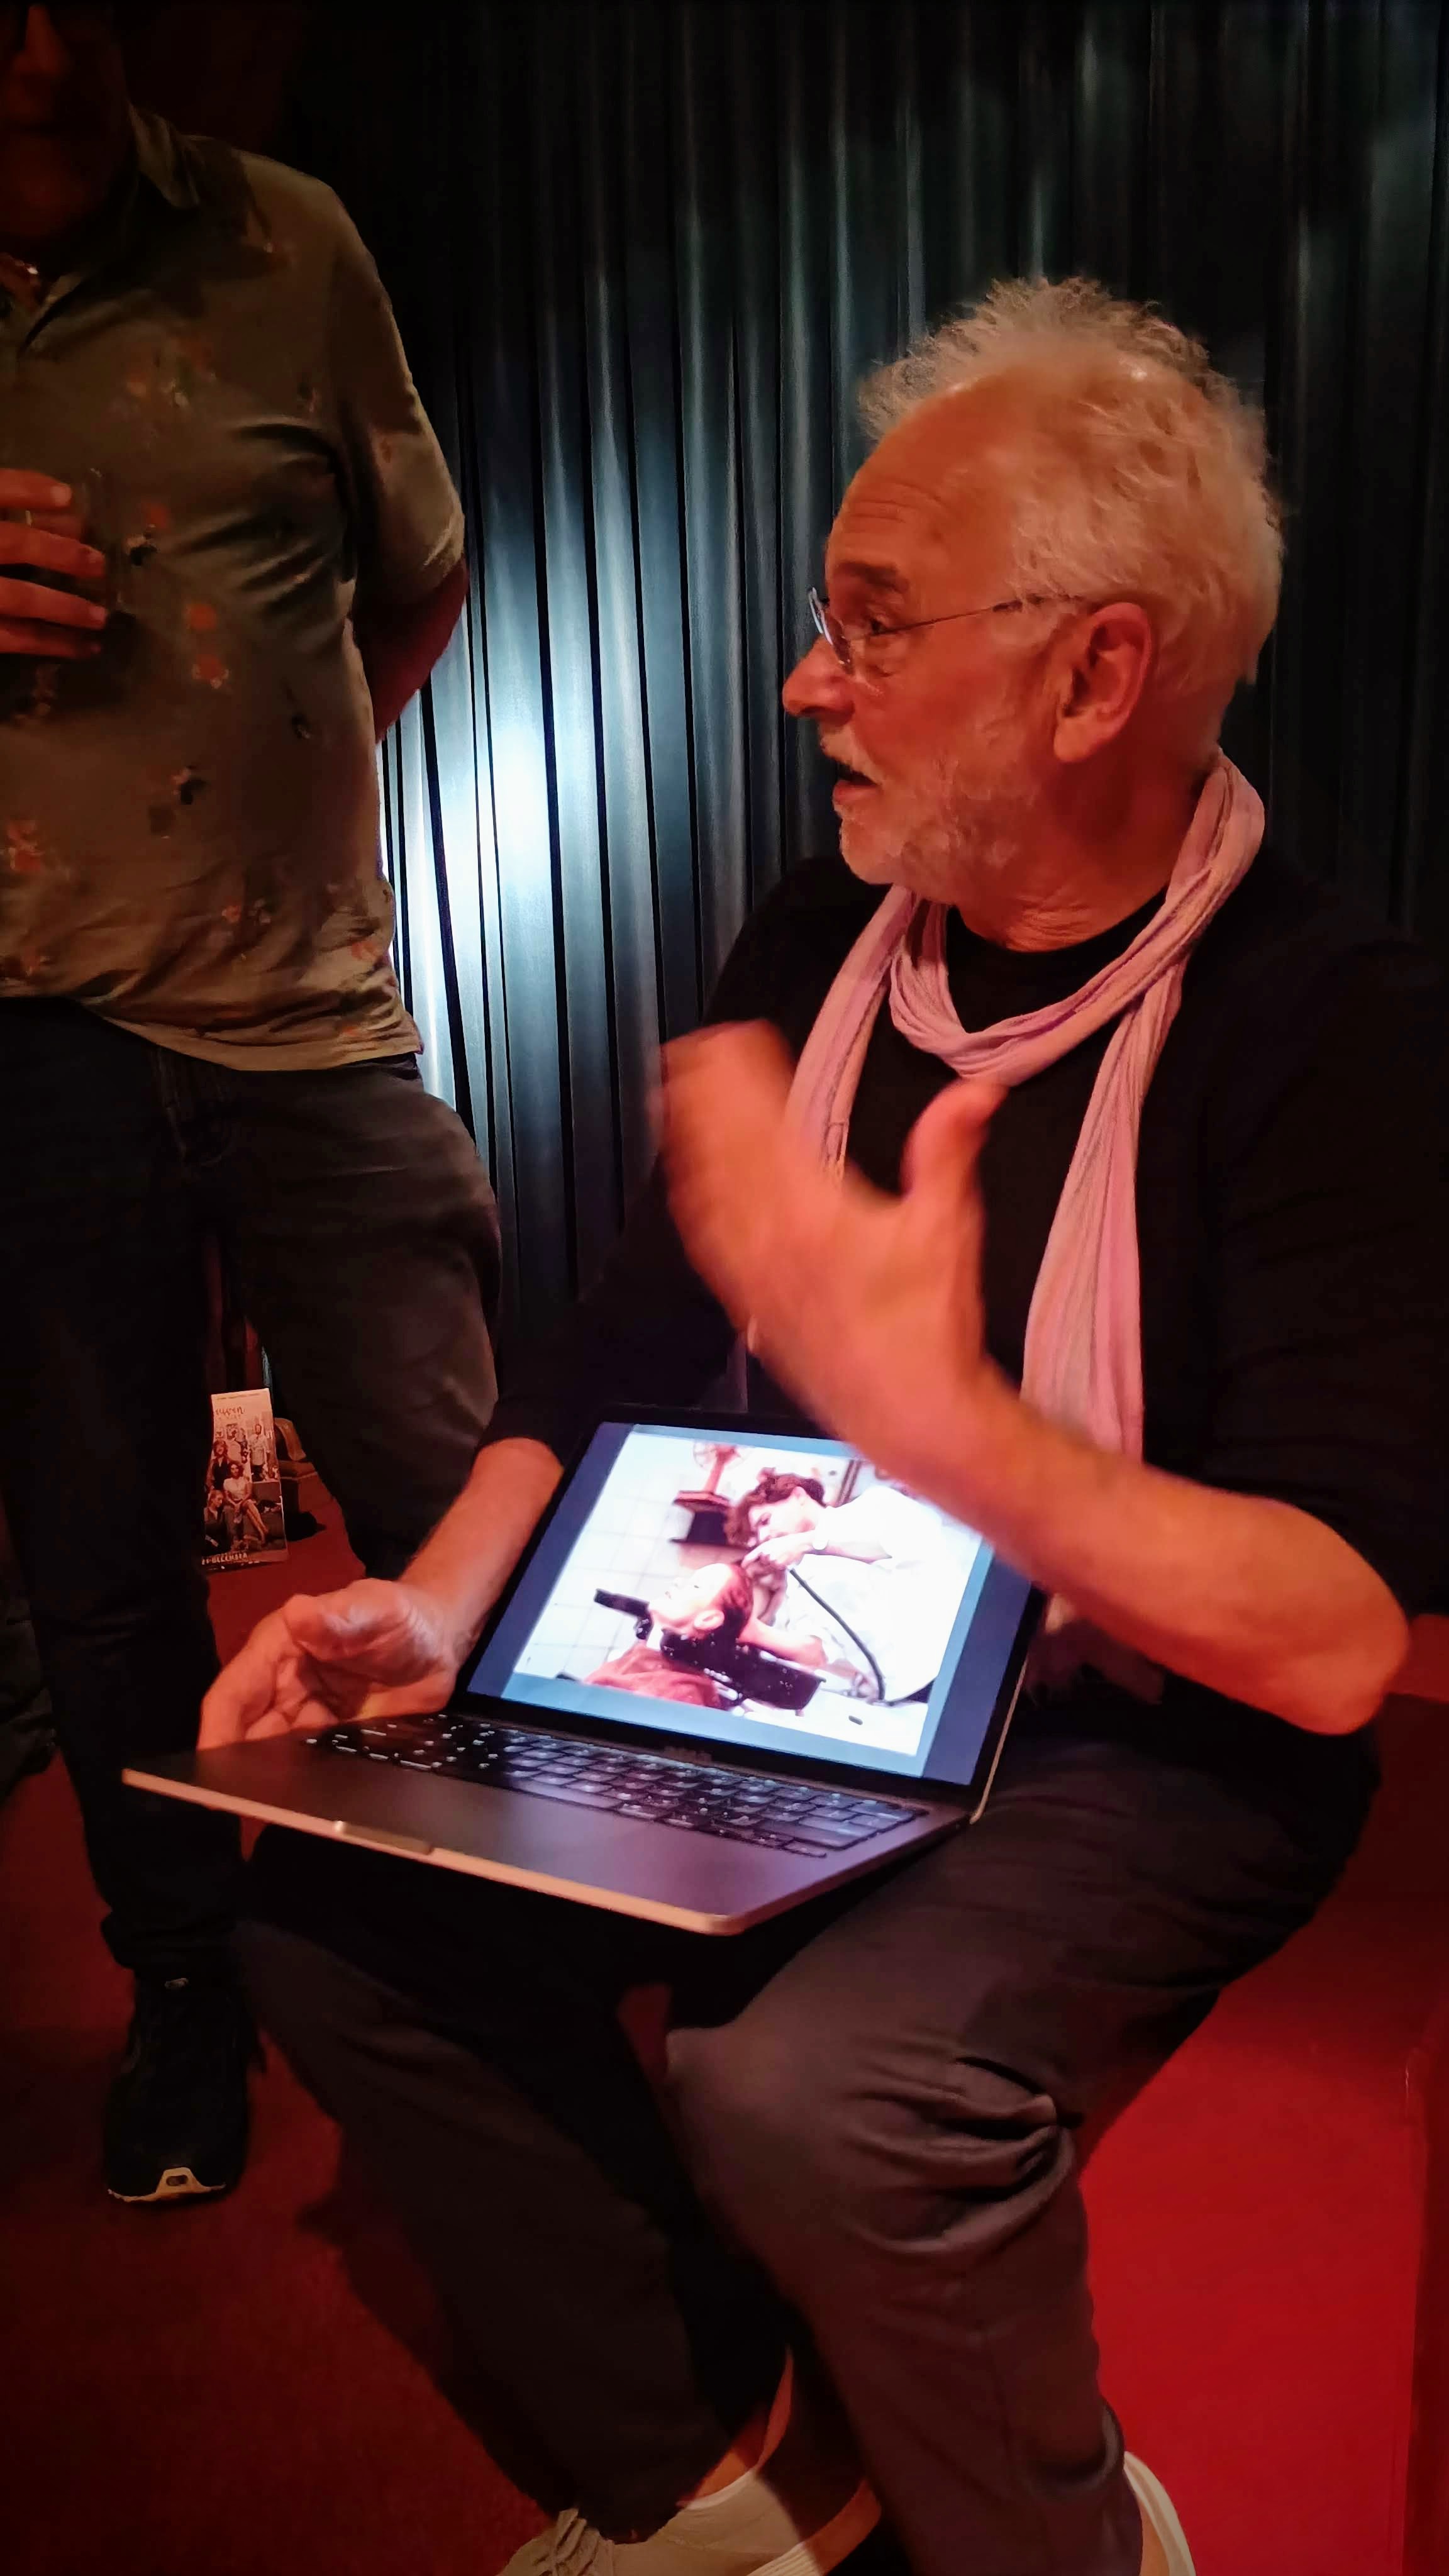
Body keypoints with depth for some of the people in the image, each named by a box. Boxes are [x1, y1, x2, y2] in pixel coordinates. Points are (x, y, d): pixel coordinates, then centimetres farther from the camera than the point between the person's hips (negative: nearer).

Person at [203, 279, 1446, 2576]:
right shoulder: (822, 941, 2)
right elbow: (630, 1341, 9)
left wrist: (936, 1413, -35)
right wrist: (443, 1602, -6)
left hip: (1151, 1743, -5)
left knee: (808, 2085, -31)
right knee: (342, 1901, -9)